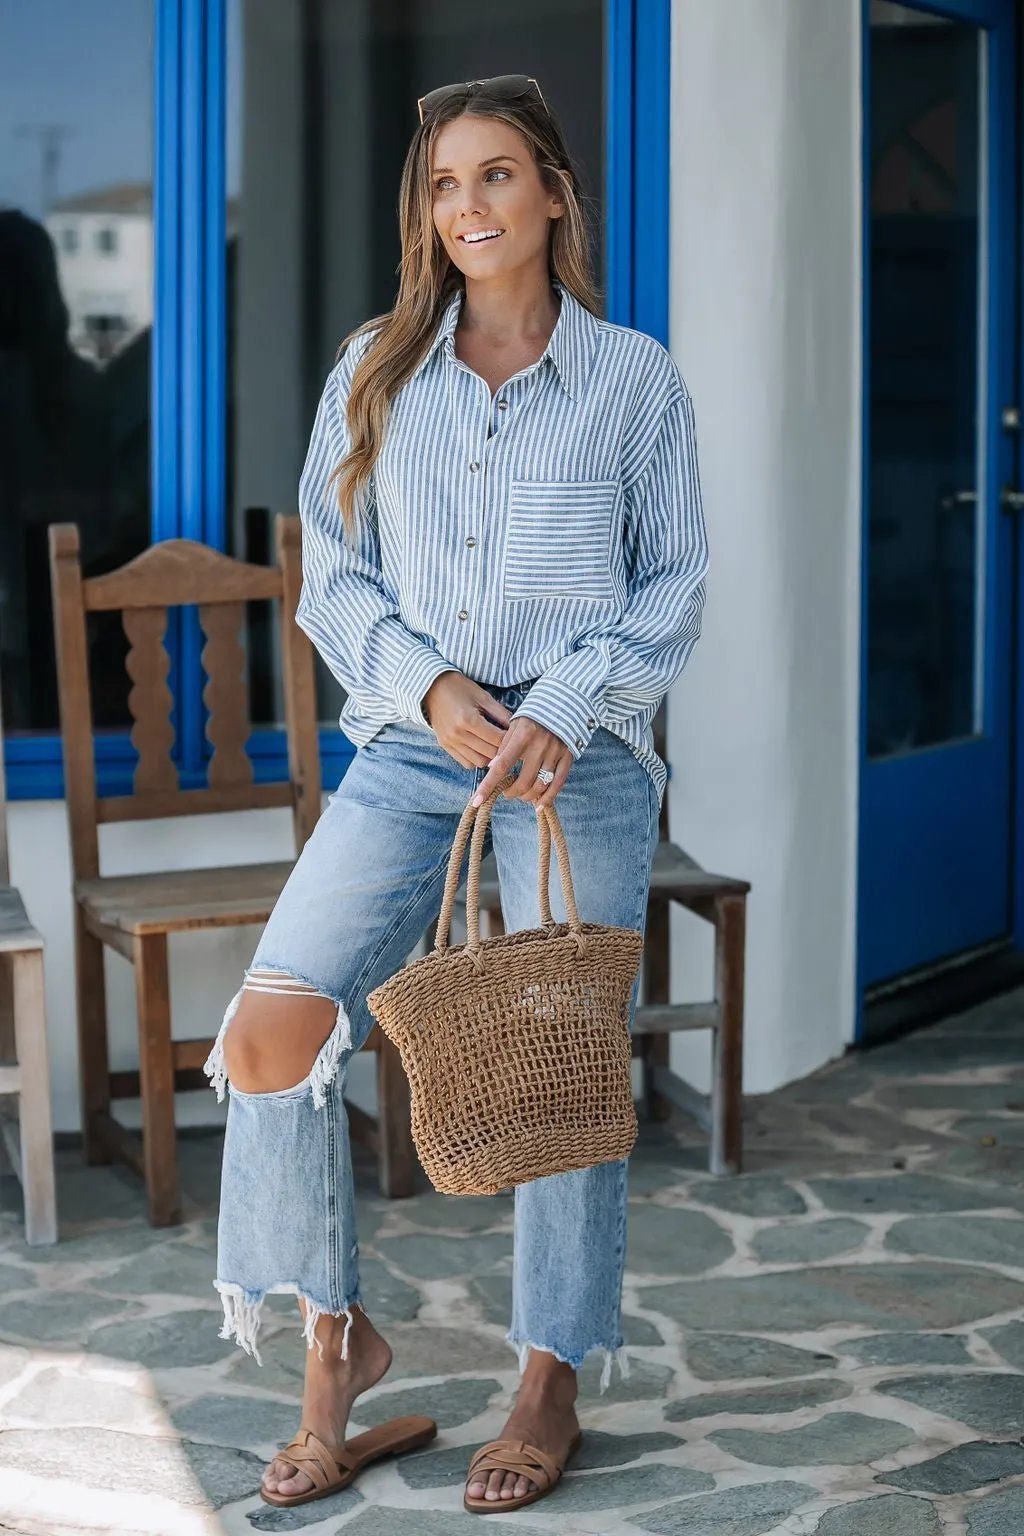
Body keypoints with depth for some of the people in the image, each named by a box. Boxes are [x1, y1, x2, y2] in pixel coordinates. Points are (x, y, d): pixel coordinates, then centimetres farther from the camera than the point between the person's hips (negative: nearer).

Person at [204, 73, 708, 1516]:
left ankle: (551, 1387, 22)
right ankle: (337, 1335, 9)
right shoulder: (376, 371, 8)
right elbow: (333, 574, 8)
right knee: (269, 1031, -12)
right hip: (408, 753, 2)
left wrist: (563, 708, -12)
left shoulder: (635, 378, 3)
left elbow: (675, 586, 3)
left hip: (581, 761, -2)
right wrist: (429, 687, -10)